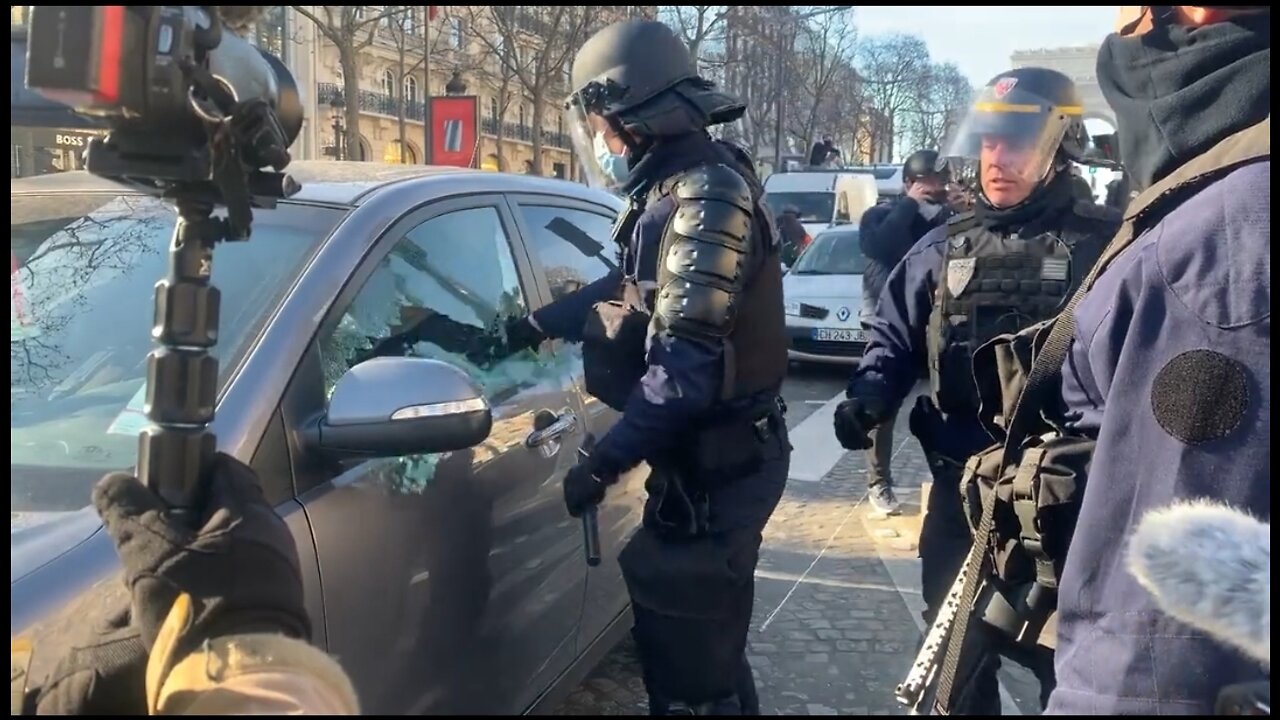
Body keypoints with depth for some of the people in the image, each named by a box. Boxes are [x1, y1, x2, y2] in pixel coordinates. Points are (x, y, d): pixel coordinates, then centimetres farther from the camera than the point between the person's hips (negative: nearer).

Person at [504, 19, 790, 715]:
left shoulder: (706, 201, -22)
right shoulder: (683, 191, 11)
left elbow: (686, 370, -28)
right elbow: (632, 290, 24)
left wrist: (604, 463, -23)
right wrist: (533, 325, 26)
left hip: (717, 463, -10)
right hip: (702, 455, 10)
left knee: (690, 650, 0)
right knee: (678, 631, 22)